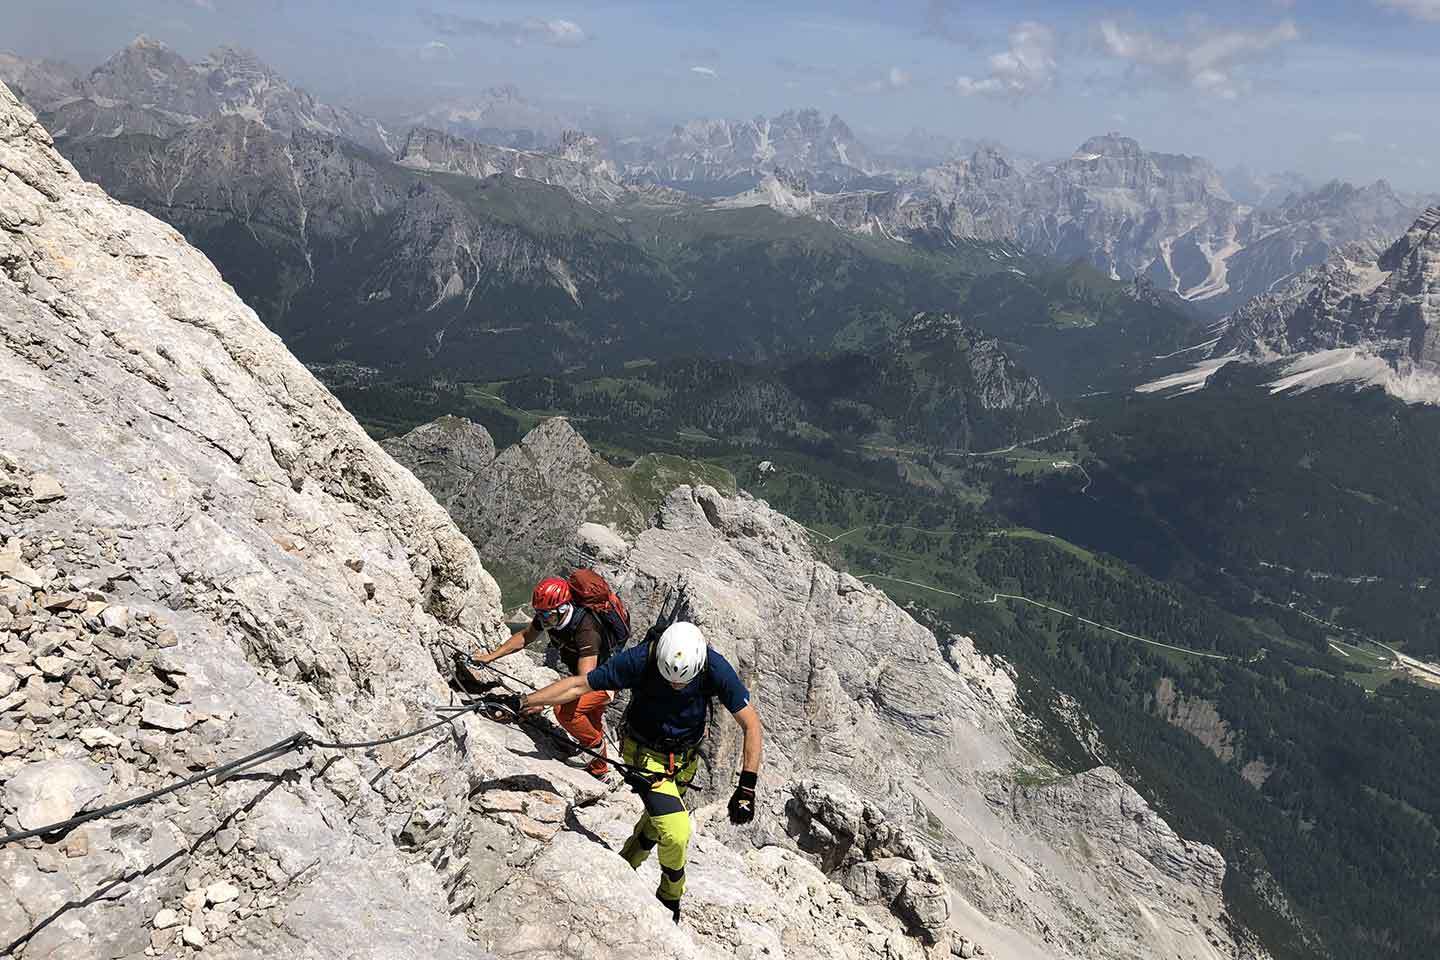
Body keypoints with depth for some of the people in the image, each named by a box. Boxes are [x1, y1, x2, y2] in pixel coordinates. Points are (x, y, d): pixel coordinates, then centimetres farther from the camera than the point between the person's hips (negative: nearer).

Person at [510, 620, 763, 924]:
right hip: (646, 754, -3)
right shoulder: (639, 660, -31)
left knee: (658, 821, 21)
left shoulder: (716, 669, -28)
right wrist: (523, 703, -21)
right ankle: (671, 898, 13)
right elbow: (579, 685, -20)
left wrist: (746, 789, -27)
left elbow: (751, 726, -22)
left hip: (685, 758, 3)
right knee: (676, 833, -16)